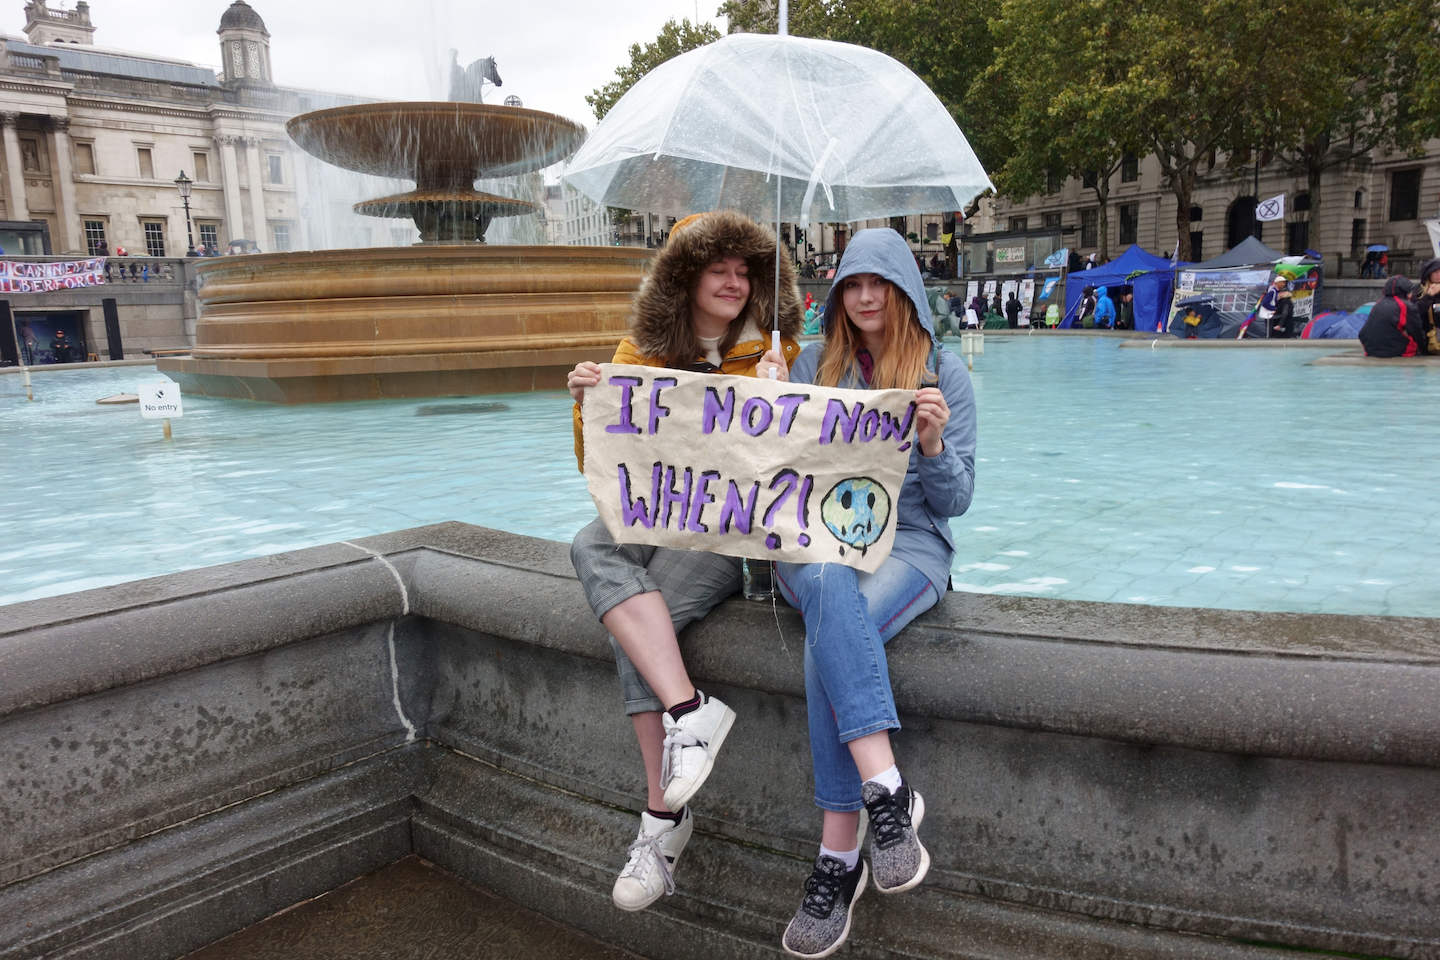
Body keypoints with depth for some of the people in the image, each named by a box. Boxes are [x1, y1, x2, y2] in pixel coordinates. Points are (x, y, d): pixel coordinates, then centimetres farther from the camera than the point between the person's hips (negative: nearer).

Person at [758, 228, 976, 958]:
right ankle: (888, 792, -38)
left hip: (908, 541, -1)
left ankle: (838, 854, -28)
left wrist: (934, 445, -15)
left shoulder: (944, 372, 8)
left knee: (829, 633, -33)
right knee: (831, 587, -36)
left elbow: (954, 501, 4)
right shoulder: (813, 364, 14)